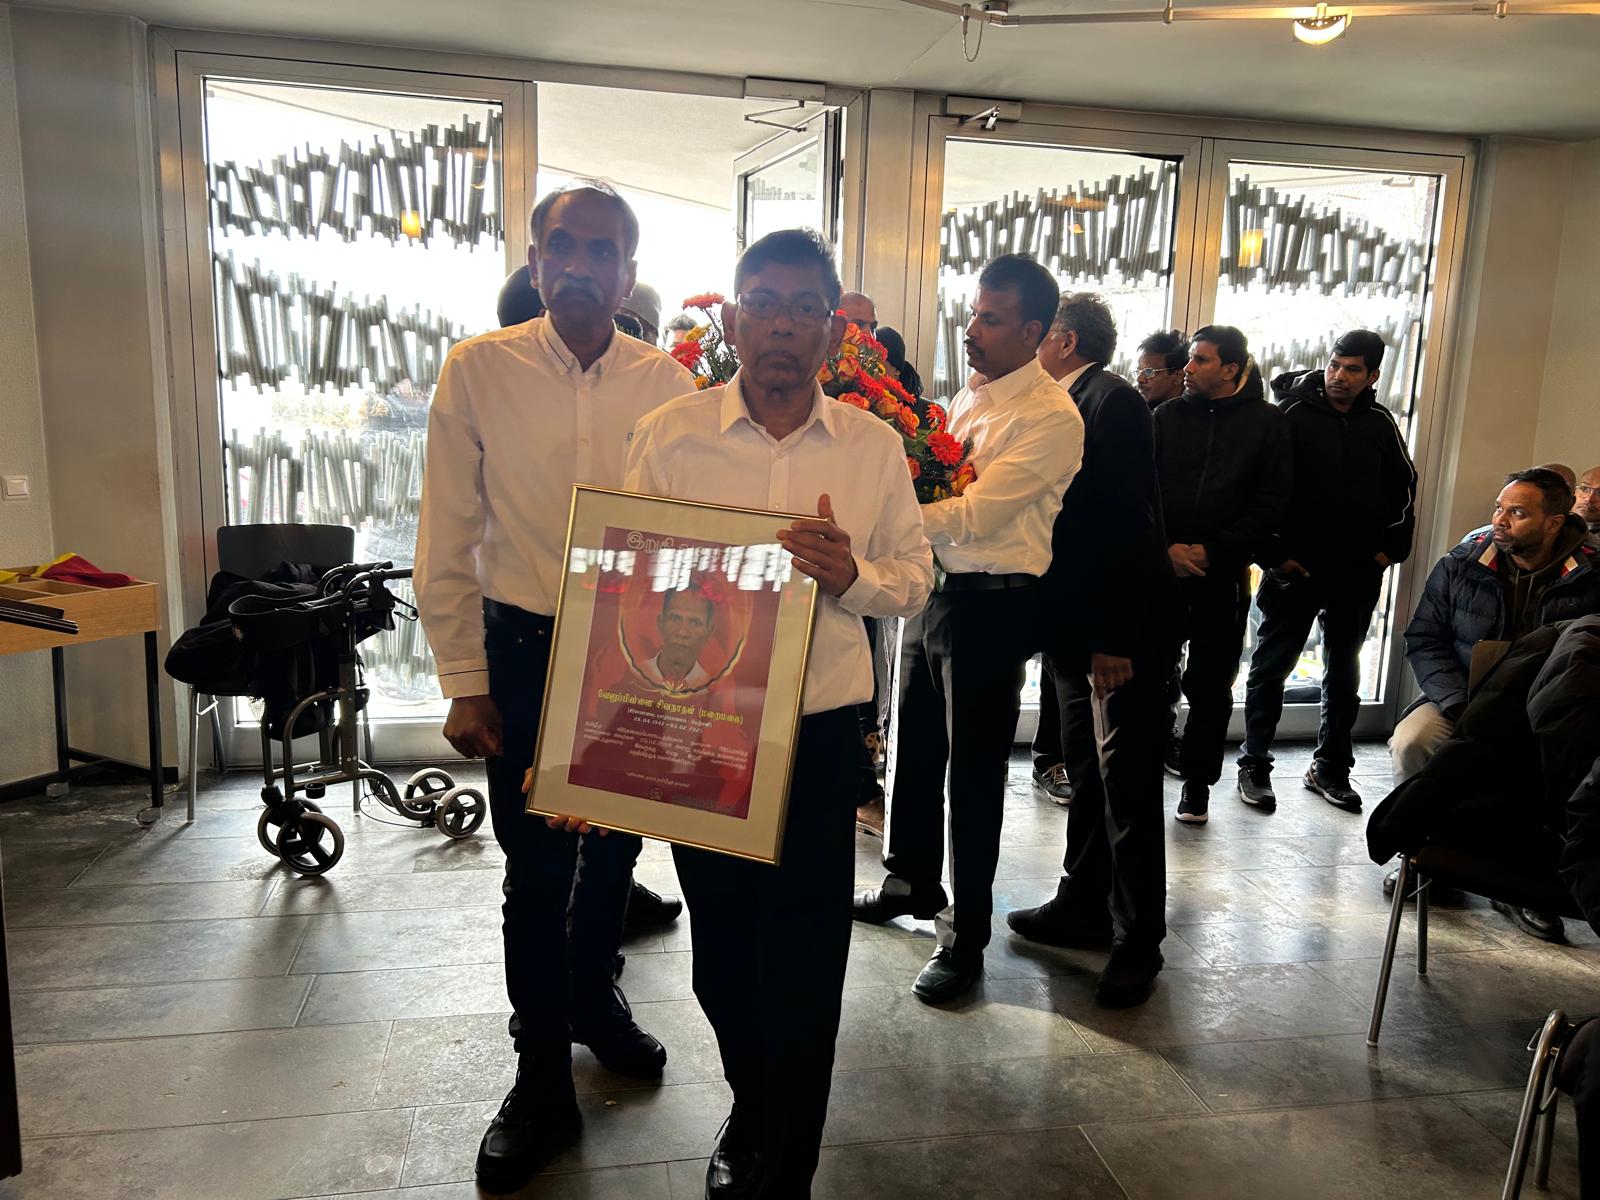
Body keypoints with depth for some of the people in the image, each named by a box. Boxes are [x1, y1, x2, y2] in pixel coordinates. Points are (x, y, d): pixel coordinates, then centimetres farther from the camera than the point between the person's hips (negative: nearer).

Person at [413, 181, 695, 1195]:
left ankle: (592, 996, 45)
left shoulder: (666, 383, -2)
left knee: (615, 844, 17)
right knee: (537, 866, 6)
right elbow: (448, 539, -4)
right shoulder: (478, 370, -6)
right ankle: (542, 1082, 26)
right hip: (523, 649, -2)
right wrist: (463, 682, -6)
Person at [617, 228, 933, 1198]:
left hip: (820, 734, 0)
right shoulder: (669, 435, -2)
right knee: (722, 953, 16)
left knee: (805, 965, 6)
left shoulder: (875, 445, 1)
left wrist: (852, 575, -18)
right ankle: (753, 1109, 47)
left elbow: (915, 580, 6)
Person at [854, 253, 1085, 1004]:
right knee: (915, 746, 19)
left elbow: (975, 515, -22)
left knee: (974, 771, 3)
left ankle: (966, 938, 20)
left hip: (992, 605, -8)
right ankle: (912, 881, 41)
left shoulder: (1050, 418, -15)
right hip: (936, 589, 8)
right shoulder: (971, 396, 11)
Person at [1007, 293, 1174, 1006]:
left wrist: (1115, 638, -22)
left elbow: (1128, 521, -20)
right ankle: (1084, 906, 32)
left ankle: (1138, 941, 13)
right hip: (1074, 627, 9)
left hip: (1117, 633, -9)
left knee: (1125, 788, 0)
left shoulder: (1113, 401, -14)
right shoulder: (1067, 406, 14)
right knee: (1086, 775, 18)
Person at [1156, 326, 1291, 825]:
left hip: (1224, 576, -1)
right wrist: (1166, 548, -11)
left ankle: (1198, 782, 20)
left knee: (1211, 684, 7)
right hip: (1163, 568, 1)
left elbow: (1272, 502, -2)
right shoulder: (1167, 416, 6)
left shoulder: (1267, 422, 3)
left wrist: (1214, 550, -10)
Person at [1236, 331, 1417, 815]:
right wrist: (1273, 552, -11)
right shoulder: (1292, 414, -7)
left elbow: (1403, 487, 17)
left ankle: (1330, 767, 26)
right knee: (1271, 665, 2)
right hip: (1294, 569, -4)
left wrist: (1392, 546, 8)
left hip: (1358, 573, 5)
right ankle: (1254, 765, 13)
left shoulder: (1380, 424, 6)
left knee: (1344, 671, 13)